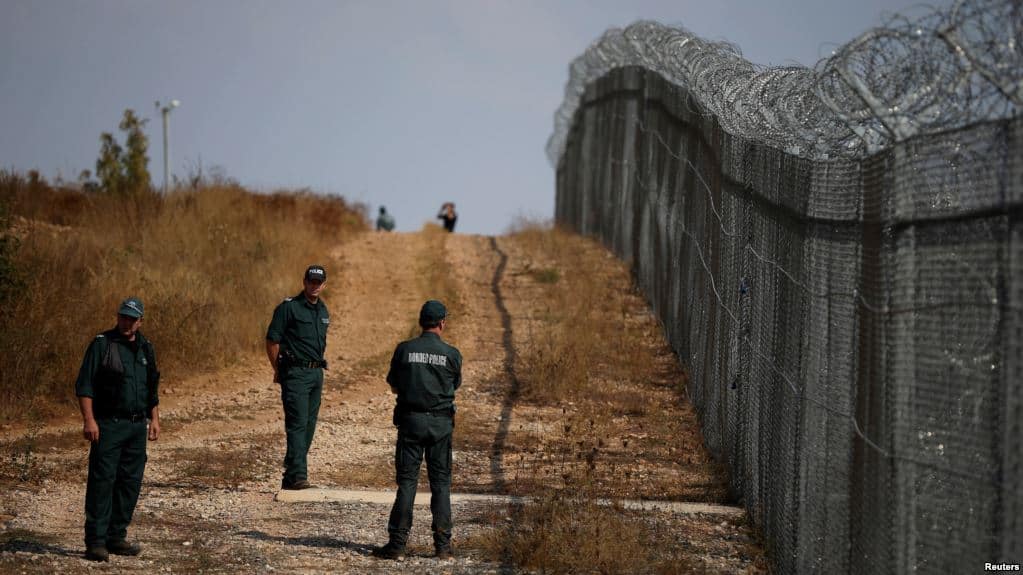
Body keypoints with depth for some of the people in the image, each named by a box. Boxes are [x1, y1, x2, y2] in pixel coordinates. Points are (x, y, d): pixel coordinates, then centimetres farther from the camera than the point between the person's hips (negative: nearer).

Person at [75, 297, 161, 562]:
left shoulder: (146, 348, 13)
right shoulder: (102, 344, -5)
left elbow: (152, 388, 22)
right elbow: (84, 385, -9)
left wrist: (154, 419, 14)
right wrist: (89, 420, -17)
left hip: (137, 426, 6)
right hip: (108, 425, -6)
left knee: (131, 482, 7)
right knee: (102, 481, -8)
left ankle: (116, 537, 15)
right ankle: (96, 541, -7)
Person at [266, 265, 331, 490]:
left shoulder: (322, 310, 15)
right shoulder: (289, 307, -8)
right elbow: (272, 341, -8)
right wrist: (278, 371, -4)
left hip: (316, 373, 8)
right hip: (295, 374, -8)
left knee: (308, 427, 8)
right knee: (297, 424, -14)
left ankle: (290, 477, 13)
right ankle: (297, 475, -19)